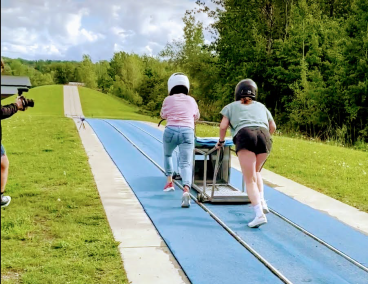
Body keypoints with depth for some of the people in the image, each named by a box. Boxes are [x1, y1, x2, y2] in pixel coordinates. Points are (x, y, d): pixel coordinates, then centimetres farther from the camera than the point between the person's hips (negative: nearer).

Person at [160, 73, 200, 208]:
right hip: (187, 132, 0)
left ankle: (169, 182, 28)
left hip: (171, 130, 0)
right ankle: (186, 189, -29)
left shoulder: (168, 100, 8)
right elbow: (197, 117, 31)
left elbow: (163, 115, 26)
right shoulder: (191, 100, 14)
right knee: (186, 163, -6)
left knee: (167, 155, 30)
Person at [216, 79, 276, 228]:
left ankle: (259, 214, -19)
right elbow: (273, 127, 31)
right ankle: (262, 202, 8)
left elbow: (223, 126, 14)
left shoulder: (232, 106, 24)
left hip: (245, 135, -3)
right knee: (255, 172, 25)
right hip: (264, 136, 3)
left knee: (249, 179, -5)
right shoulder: (261, 106, 31)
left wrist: (221, 141, 30)